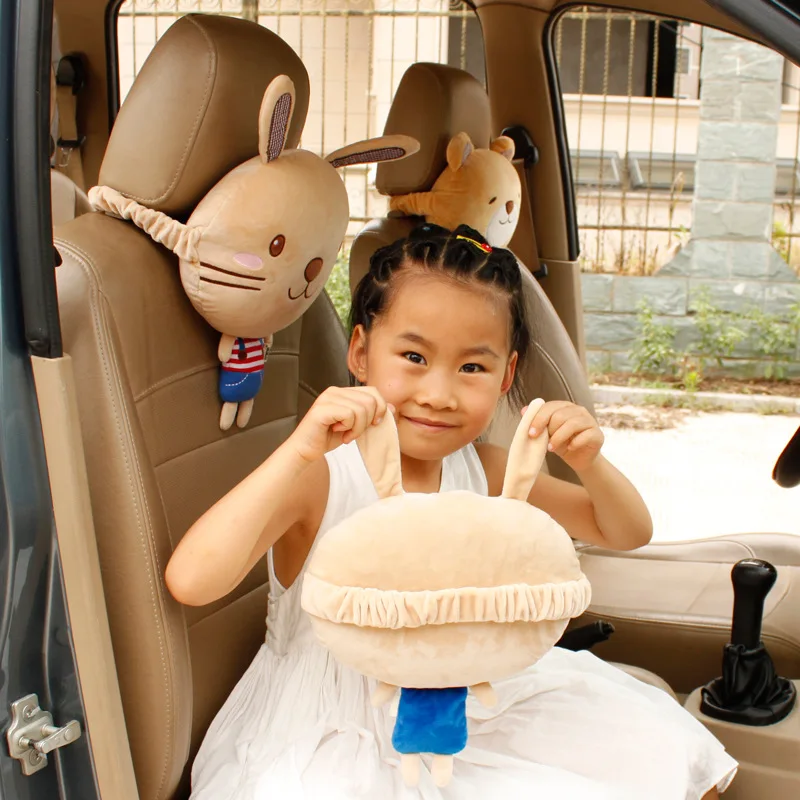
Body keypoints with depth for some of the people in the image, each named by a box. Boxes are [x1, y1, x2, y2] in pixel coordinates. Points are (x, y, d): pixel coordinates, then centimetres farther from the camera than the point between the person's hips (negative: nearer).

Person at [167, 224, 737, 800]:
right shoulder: (318, 474, -21)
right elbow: (190, 581, -36)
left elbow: (628, 535, 4)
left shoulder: (484, 470, -4)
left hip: (468, 703, 4)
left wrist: (589, 462, -18)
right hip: (339, 735, -3)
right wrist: (300, 451, -41)